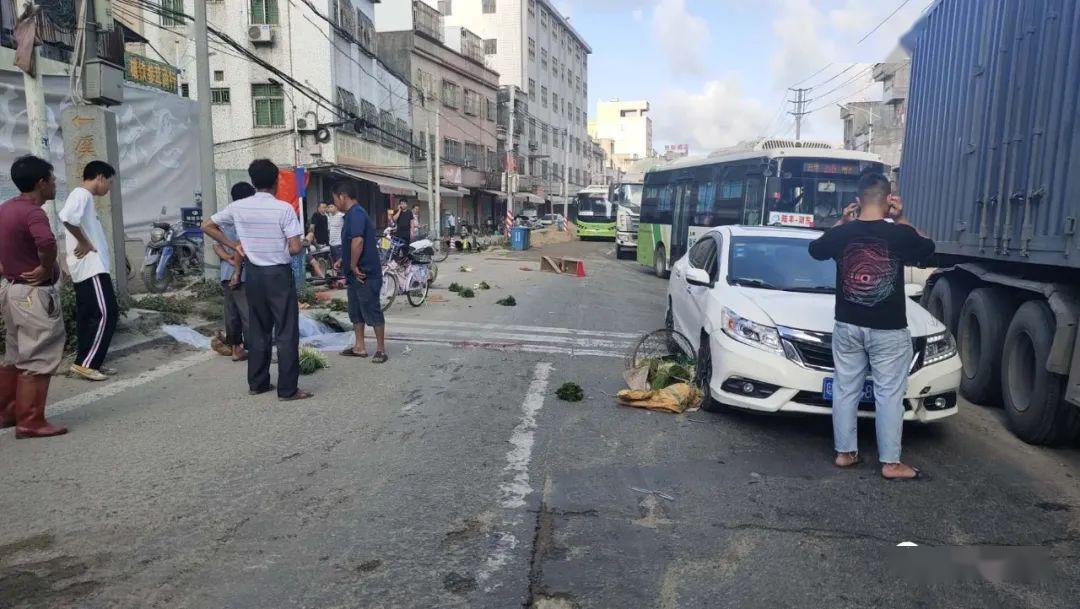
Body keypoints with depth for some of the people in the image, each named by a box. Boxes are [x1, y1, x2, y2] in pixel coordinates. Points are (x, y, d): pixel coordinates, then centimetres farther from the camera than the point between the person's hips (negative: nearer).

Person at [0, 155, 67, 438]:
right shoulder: (33, 213, -20)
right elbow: (47, 243, -40)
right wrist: (46, 269, -23)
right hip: (35, 293, -10)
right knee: (38, 359, -2)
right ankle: (30, 423, 3)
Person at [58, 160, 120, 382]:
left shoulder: (84, 196, 19)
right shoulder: (82, 194, -12)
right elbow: (67, 218, -30)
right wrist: (85, 243, -19)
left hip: (89, 267, 11)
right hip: (91, 266, -11)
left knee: (88, 316, 12)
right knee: (106, 313, -9)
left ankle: (89, 363, 17)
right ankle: (85, 363, -5)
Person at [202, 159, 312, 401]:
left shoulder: (238, 207, 1)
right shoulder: (284, 208, -13)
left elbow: (207, 226, 10)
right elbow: (295, 248, -18)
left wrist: (233, 245, 11)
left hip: (253, 274, 5)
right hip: (279, 274, -5)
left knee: (258, 330, 15)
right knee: (286, 332, -1)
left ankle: (257, 383, 22)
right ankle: (288, 389, 1)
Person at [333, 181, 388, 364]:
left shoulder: (356, 214, -17)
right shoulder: (353, 214, 15)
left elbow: (358, 241, -30)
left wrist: (353, 266, -23)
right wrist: (343, 262, 24)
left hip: (365, 274, -10)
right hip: (355, 274, 11)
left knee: (372, 311, -2)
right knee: (356, 312, 15)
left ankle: (381, 349, 6)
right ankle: (359, 347, 24)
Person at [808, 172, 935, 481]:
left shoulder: (840, 233, -5)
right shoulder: (900, 234, -13)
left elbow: (815, 249, 17)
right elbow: (928, 248, 9)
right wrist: (901, 219, 6)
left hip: (847, 327, 3)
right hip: (888, 331, -3)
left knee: (846, 390, 12)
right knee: (889, 395, 5)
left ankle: (845, 452, 21)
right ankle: (891, 462, 12)